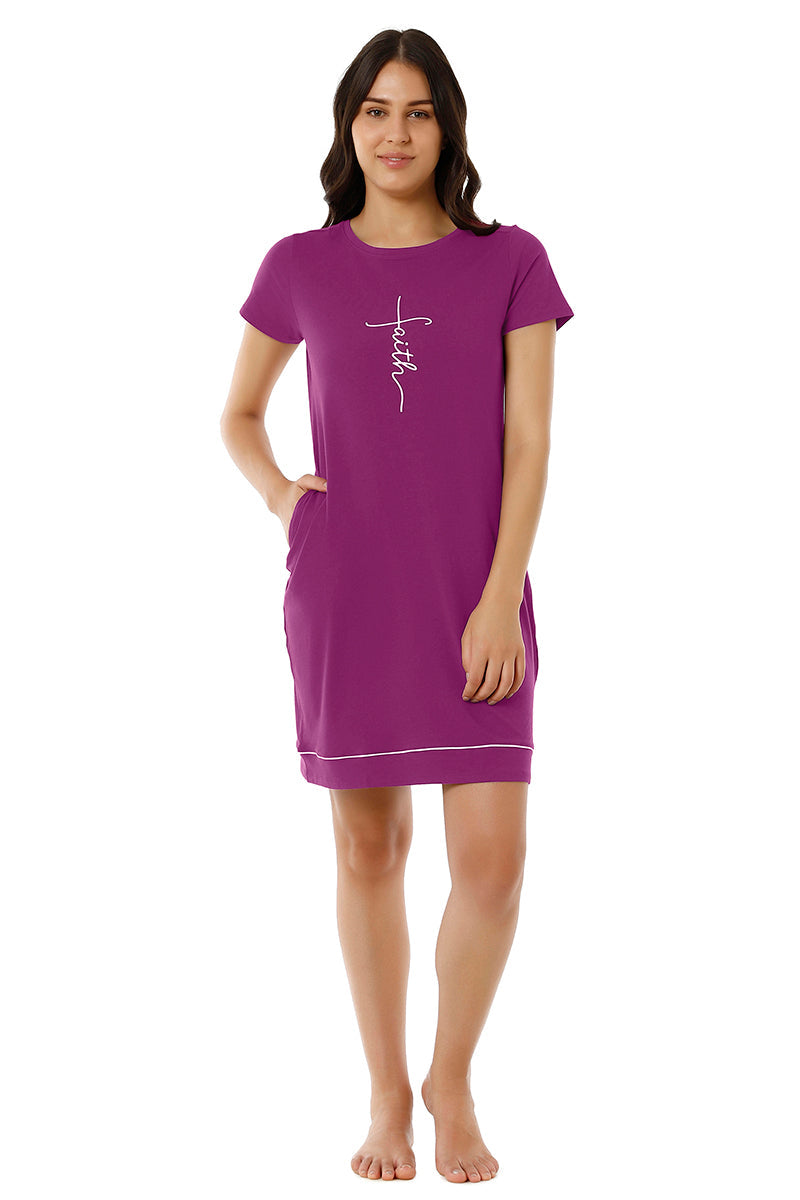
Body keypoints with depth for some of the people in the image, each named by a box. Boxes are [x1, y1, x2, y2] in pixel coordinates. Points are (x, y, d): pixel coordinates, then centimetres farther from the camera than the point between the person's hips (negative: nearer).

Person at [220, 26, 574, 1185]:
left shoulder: (509, 262, 1)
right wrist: (277, 495, -3)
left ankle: (453, 1078, 18)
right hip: (344, 590, 1)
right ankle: (387, 1093, 22)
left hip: (475, 597, -1)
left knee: (491, 855, -6)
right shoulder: (301, 266, 4)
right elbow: (238, 414, 17)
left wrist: (499, 600, -10)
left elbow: (529, 441, -3)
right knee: (369, 846, 7)